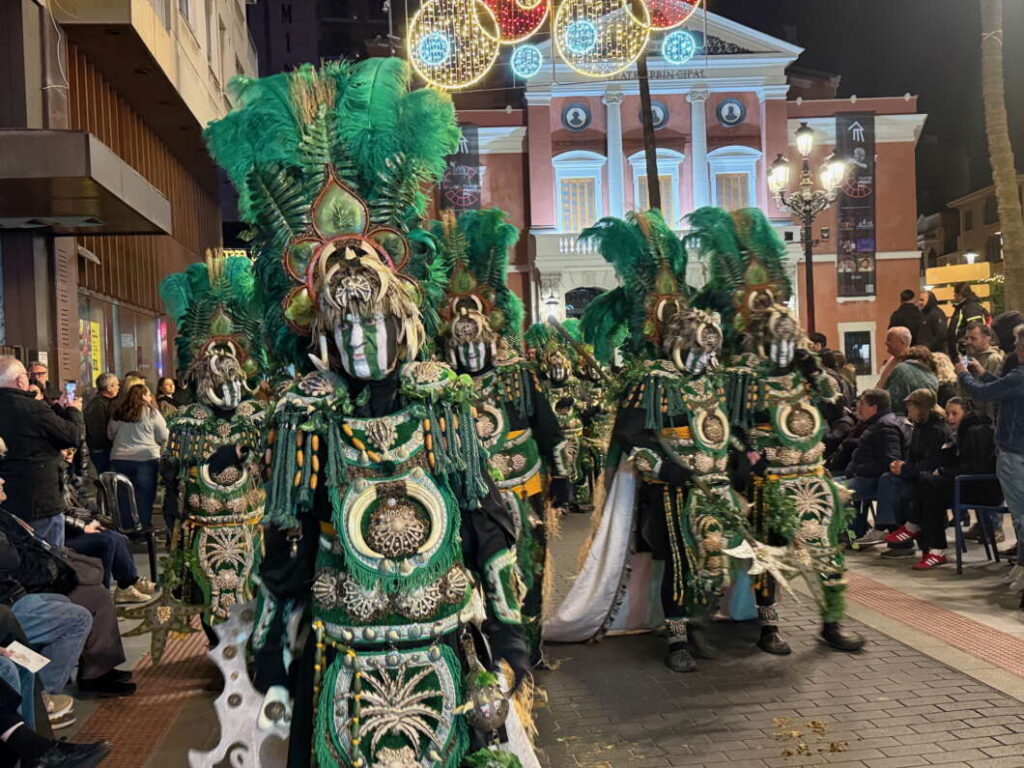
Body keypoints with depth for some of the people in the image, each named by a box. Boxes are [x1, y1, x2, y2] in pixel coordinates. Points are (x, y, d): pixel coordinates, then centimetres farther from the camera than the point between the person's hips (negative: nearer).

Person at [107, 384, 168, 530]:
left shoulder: (117, 413, 5)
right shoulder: (151, 412, -6)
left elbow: (111, 434, 17)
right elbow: (163, 437, -4)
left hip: (119, 459, 4)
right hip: (146, 458, -4)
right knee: (145, 496, 4)